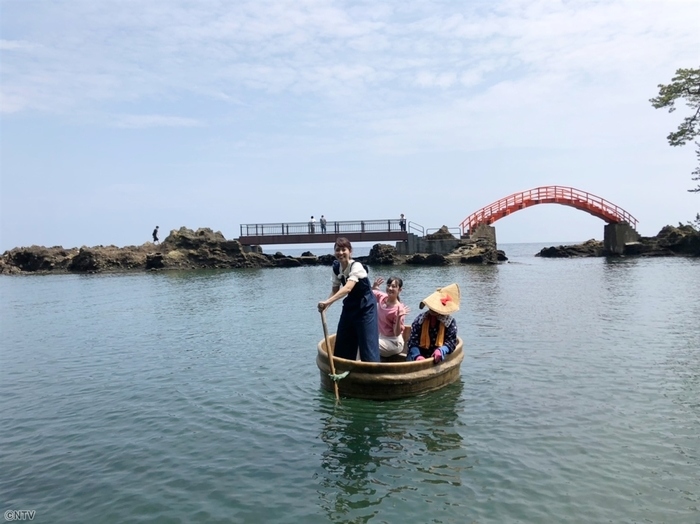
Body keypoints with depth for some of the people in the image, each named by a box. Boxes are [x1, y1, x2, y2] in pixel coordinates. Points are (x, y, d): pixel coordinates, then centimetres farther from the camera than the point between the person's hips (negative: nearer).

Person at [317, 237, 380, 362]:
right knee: (342, 342, 11)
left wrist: (328, 301, -48)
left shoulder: (356, 266, -24)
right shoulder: (336, 267, -3)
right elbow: (335, 290, 3)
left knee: (367, 342, -8)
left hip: (365, 306, -7)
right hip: (350, 306, 7)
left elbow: (348, 288, -38)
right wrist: (326, 304, -16)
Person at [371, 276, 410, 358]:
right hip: (381, 337, 7)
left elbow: (397, 333, -21)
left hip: (393, 342, -7)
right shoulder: (382, 297, -7)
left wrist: (399, 317, -37)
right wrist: (373, 288, -11)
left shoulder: (399, 309, -23)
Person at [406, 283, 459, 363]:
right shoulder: (419, 320, 1)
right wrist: (417, 356, -22)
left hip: (436, 359, 0)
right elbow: (413, 342, -3)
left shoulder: (450, 323, 0)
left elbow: (451, 342, -2)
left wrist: (441, 351, -23)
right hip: (420, 355, 0)